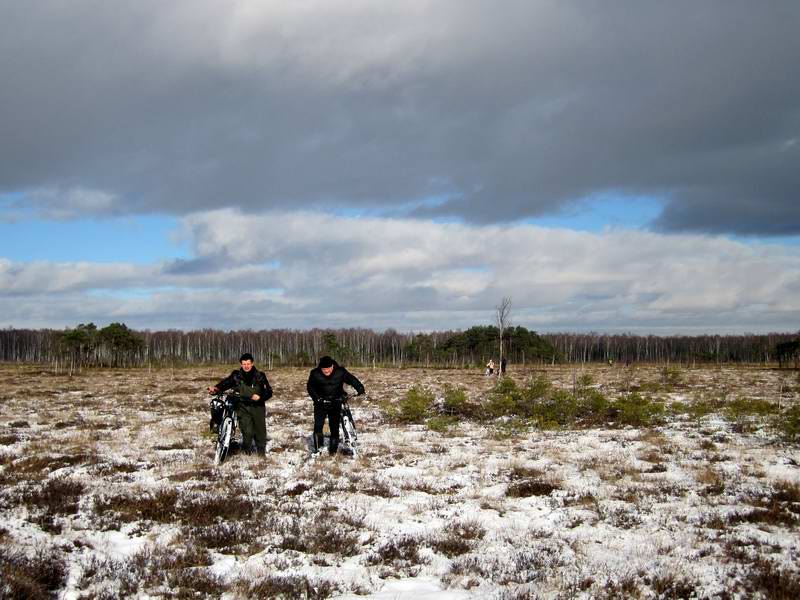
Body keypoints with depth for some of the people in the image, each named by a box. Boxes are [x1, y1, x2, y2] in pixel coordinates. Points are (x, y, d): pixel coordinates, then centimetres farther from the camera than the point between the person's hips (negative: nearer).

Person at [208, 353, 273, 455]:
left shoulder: (260, 376, -2)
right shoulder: (236, 376, 0)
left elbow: (269, 392, -1)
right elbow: (225, 383, -13)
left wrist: (260, 397, -20)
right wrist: (216, 388, -33)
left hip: (258, 407, 1)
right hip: (243, 407, -1)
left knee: (260, 431, 10)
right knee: (247, 432, -11)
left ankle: (261, 453, 28)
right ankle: (247, 453, 9)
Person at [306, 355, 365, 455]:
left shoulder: (340, 372, -9)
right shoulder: (315, 374, -8)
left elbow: (351, 379, -2)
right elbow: (310, 387, 3)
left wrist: (360, 387, -18)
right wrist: (316, 398, -10)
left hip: (336, 402, 1)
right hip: (321, 402, 0)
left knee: (335, 426, 1)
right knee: (318, 424, -14)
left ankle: (333, 449, 13)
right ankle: (318, 448, -4)